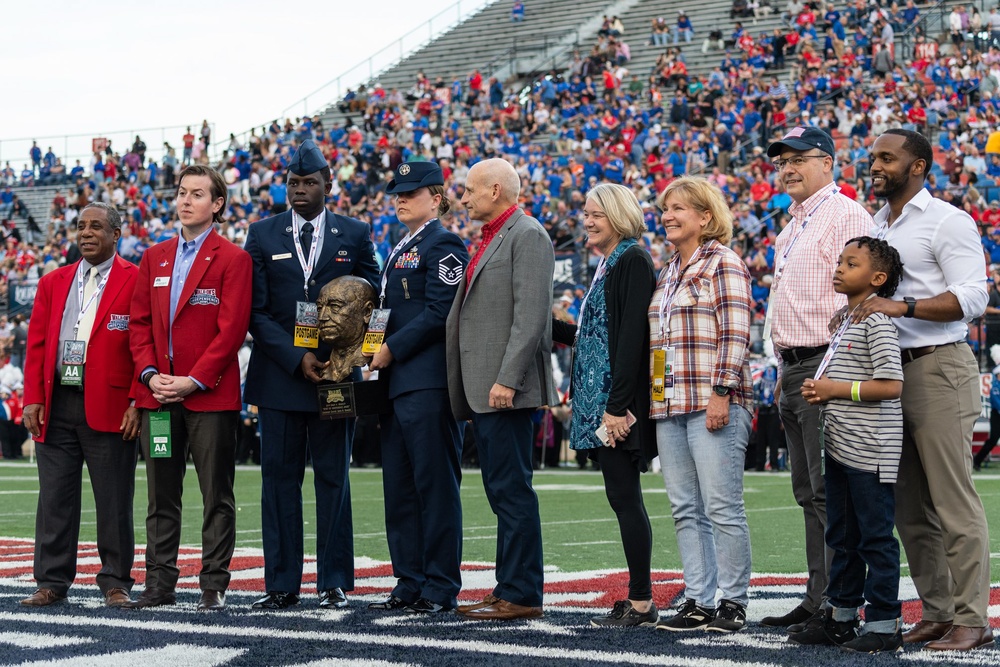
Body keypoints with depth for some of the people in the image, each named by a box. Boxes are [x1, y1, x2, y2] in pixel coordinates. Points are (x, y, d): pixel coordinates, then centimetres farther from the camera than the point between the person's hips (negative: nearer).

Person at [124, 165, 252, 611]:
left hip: (210, 394, -5)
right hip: (158, 394, 5)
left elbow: (232, 329, -10)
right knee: (161, 497, 8)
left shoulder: (232, 259, -3)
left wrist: (192, 381, -14)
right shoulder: (154, 258, 14)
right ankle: (160, 583, 13)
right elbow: (139, 322, 12)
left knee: (217, 497, 0)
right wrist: (150, 374, -4)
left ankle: (214, 586, 4)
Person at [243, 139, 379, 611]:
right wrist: (295, 358, -10)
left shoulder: (355, 235, 7)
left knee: (333, 479, 3)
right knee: (279, 479, 1)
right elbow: (255, 309, 1)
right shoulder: (262, 235, 6)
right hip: (278, 374, 1)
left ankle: (334, 583, 7)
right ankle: (282, 585, 5)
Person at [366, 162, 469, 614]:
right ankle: (410, 585, 15)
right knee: (399, 488, 10)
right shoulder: (400, 251, 22)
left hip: (429, 381, -10)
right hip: (398, 382, 10)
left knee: (436, 485, -6)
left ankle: (441, 589, -2)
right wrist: (377, 349, 7)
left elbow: (439, 314, -15)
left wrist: (393, 349, -14)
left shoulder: (444, 245, -7)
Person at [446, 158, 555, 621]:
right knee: (501, 491, 11)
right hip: (481, 390, 10)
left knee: (512, 490, -8)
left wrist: (507, 381, -23)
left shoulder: (528, 236, -10)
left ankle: (522, 595, -6)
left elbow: (530, 315, -18)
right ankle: (508, 589, 15)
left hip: (506, 390, -10)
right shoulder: (491, 239, 21)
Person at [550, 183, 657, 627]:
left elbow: (632, 336, -18)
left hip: (618, 402, -10)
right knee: (622, 496, 9)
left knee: (624, 495, -8)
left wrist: (618, 405, -22)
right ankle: (637, 601, 13)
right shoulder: (608, 265, 18)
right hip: (600, 401, 10)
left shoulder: (634, 261, -11)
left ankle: (641, 603, -4)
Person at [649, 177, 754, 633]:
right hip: (670, 408, 8)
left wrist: (721, 393, -18)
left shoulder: (723, 263, -4)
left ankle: (733, 602, 0)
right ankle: (698, 602, 11)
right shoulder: (668, 273, 20)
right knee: (685, 510, 7)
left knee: (722, 507, -6)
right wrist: (650, 399, 18)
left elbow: (735, 333, -12)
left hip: (713, 406, -8)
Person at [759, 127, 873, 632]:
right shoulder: (793, 226, 21)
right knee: (810, 495, 12)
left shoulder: (845, 216, -9)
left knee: (831, 493, -10)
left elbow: (853, 299, -17)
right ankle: (817, 600, 17)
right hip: (795, 371, 10)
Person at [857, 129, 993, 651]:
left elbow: (972, 296, -15)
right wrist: (855, 313, 8)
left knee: (953, 501, -8)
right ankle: (937, 613, 14)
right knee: (910, 508, 8)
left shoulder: (947, 222, -5)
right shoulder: (875, 227, 19)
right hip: (888, 373, 8)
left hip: (937, 369, -8)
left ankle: (970, 619, -6)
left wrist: (903, 306, -24)